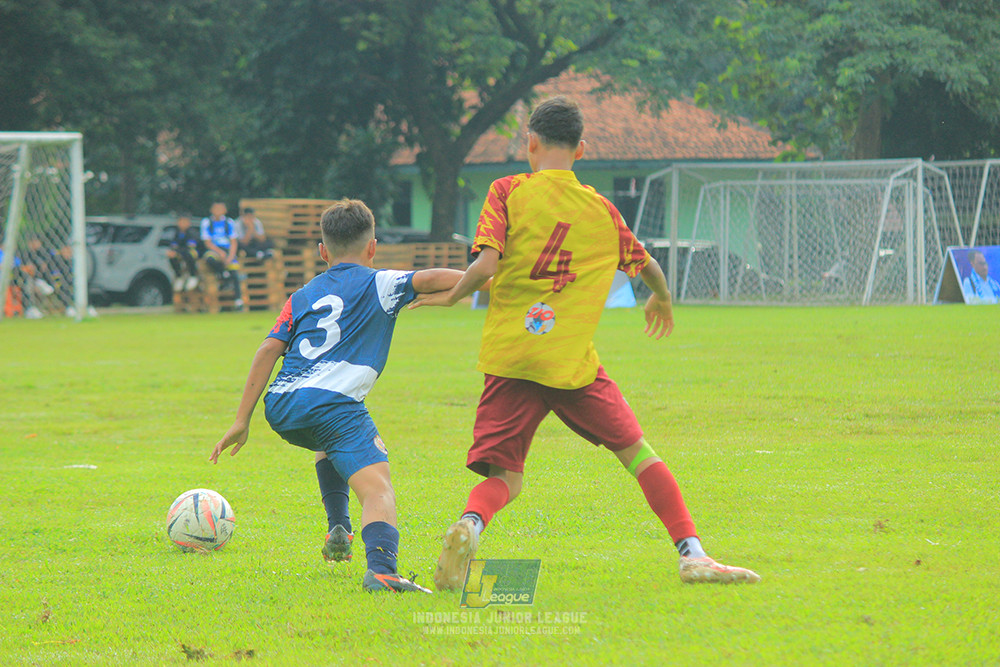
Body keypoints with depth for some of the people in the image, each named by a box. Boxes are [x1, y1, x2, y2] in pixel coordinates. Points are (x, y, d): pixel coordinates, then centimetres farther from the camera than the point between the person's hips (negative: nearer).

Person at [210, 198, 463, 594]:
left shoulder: (303, 297, 24)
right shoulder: (379, 285, 12)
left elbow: (269, 349, 14)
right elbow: (428, 280, -6)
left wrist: (242, 420, 13)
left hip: (280, 408, 6)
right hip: (332, 402, -6)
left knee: (330, 440, 39)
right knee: (378, 490, -14)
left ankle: (338, 528, 25)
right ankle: (380, 567, -42)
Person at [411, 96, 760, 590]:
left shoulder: (508, 192, 3)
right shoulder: (602, 211, 10)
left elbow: (485, 265, -10)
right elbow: (648, 267, 26)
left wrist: (452, 295, 11)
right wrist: (662, 300, 47)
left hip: (508, 355, 0)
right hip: (572, 363, 0)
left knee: (504, 476, 4)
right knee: (637, 454, 13)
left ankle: (470, 525, -29)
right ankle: (692, 553, 4)